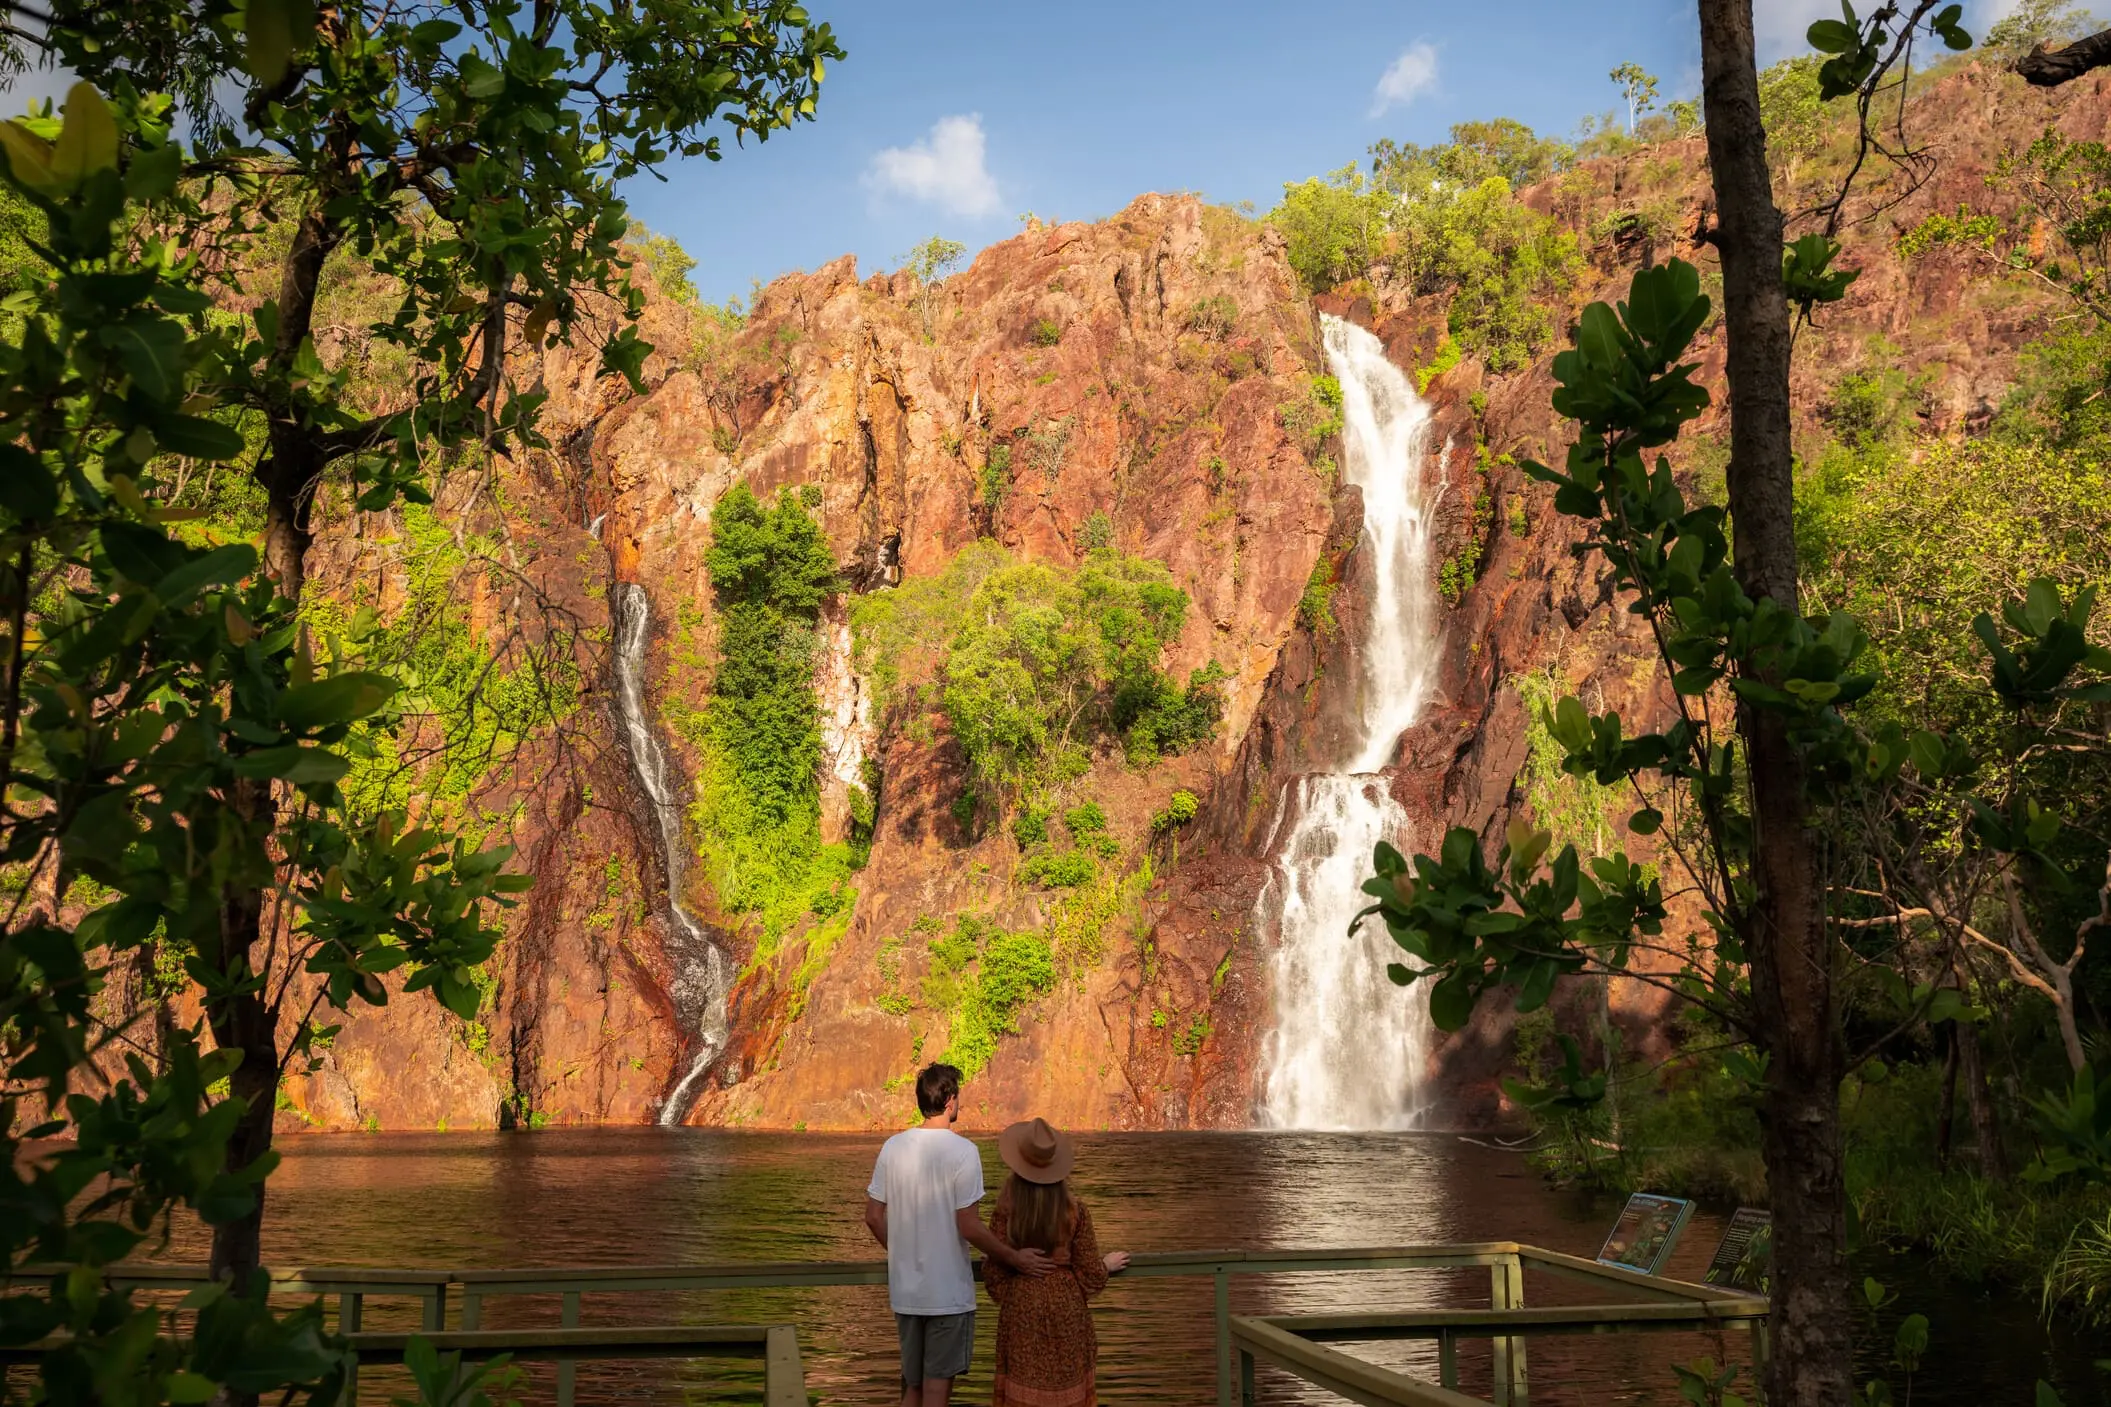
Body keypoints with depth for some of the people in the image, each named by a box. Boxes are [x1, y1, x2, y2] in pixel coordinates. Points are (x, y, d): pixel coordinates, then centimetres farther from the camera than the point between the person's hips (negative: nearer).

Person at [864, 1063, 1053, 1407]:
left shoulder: (893, 1147, 0)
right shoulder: (962, 1151, -15)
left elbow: (874, 1217, 5)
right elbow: (969, 1227, -17)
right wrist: (1016, 1259, -7)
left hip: (905, 1291, 5)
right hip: (948, 1293, -5)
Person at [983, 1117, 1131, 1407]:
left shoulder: (1005, 1214, -11)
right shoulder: (1075, 1212, -9)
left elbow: (995, 1274, -4)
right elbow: (1090, 1273, -4)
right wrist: (1108, 1265, 18)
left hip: (1021, 1309, -1)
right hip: (1066, 1307, 1)